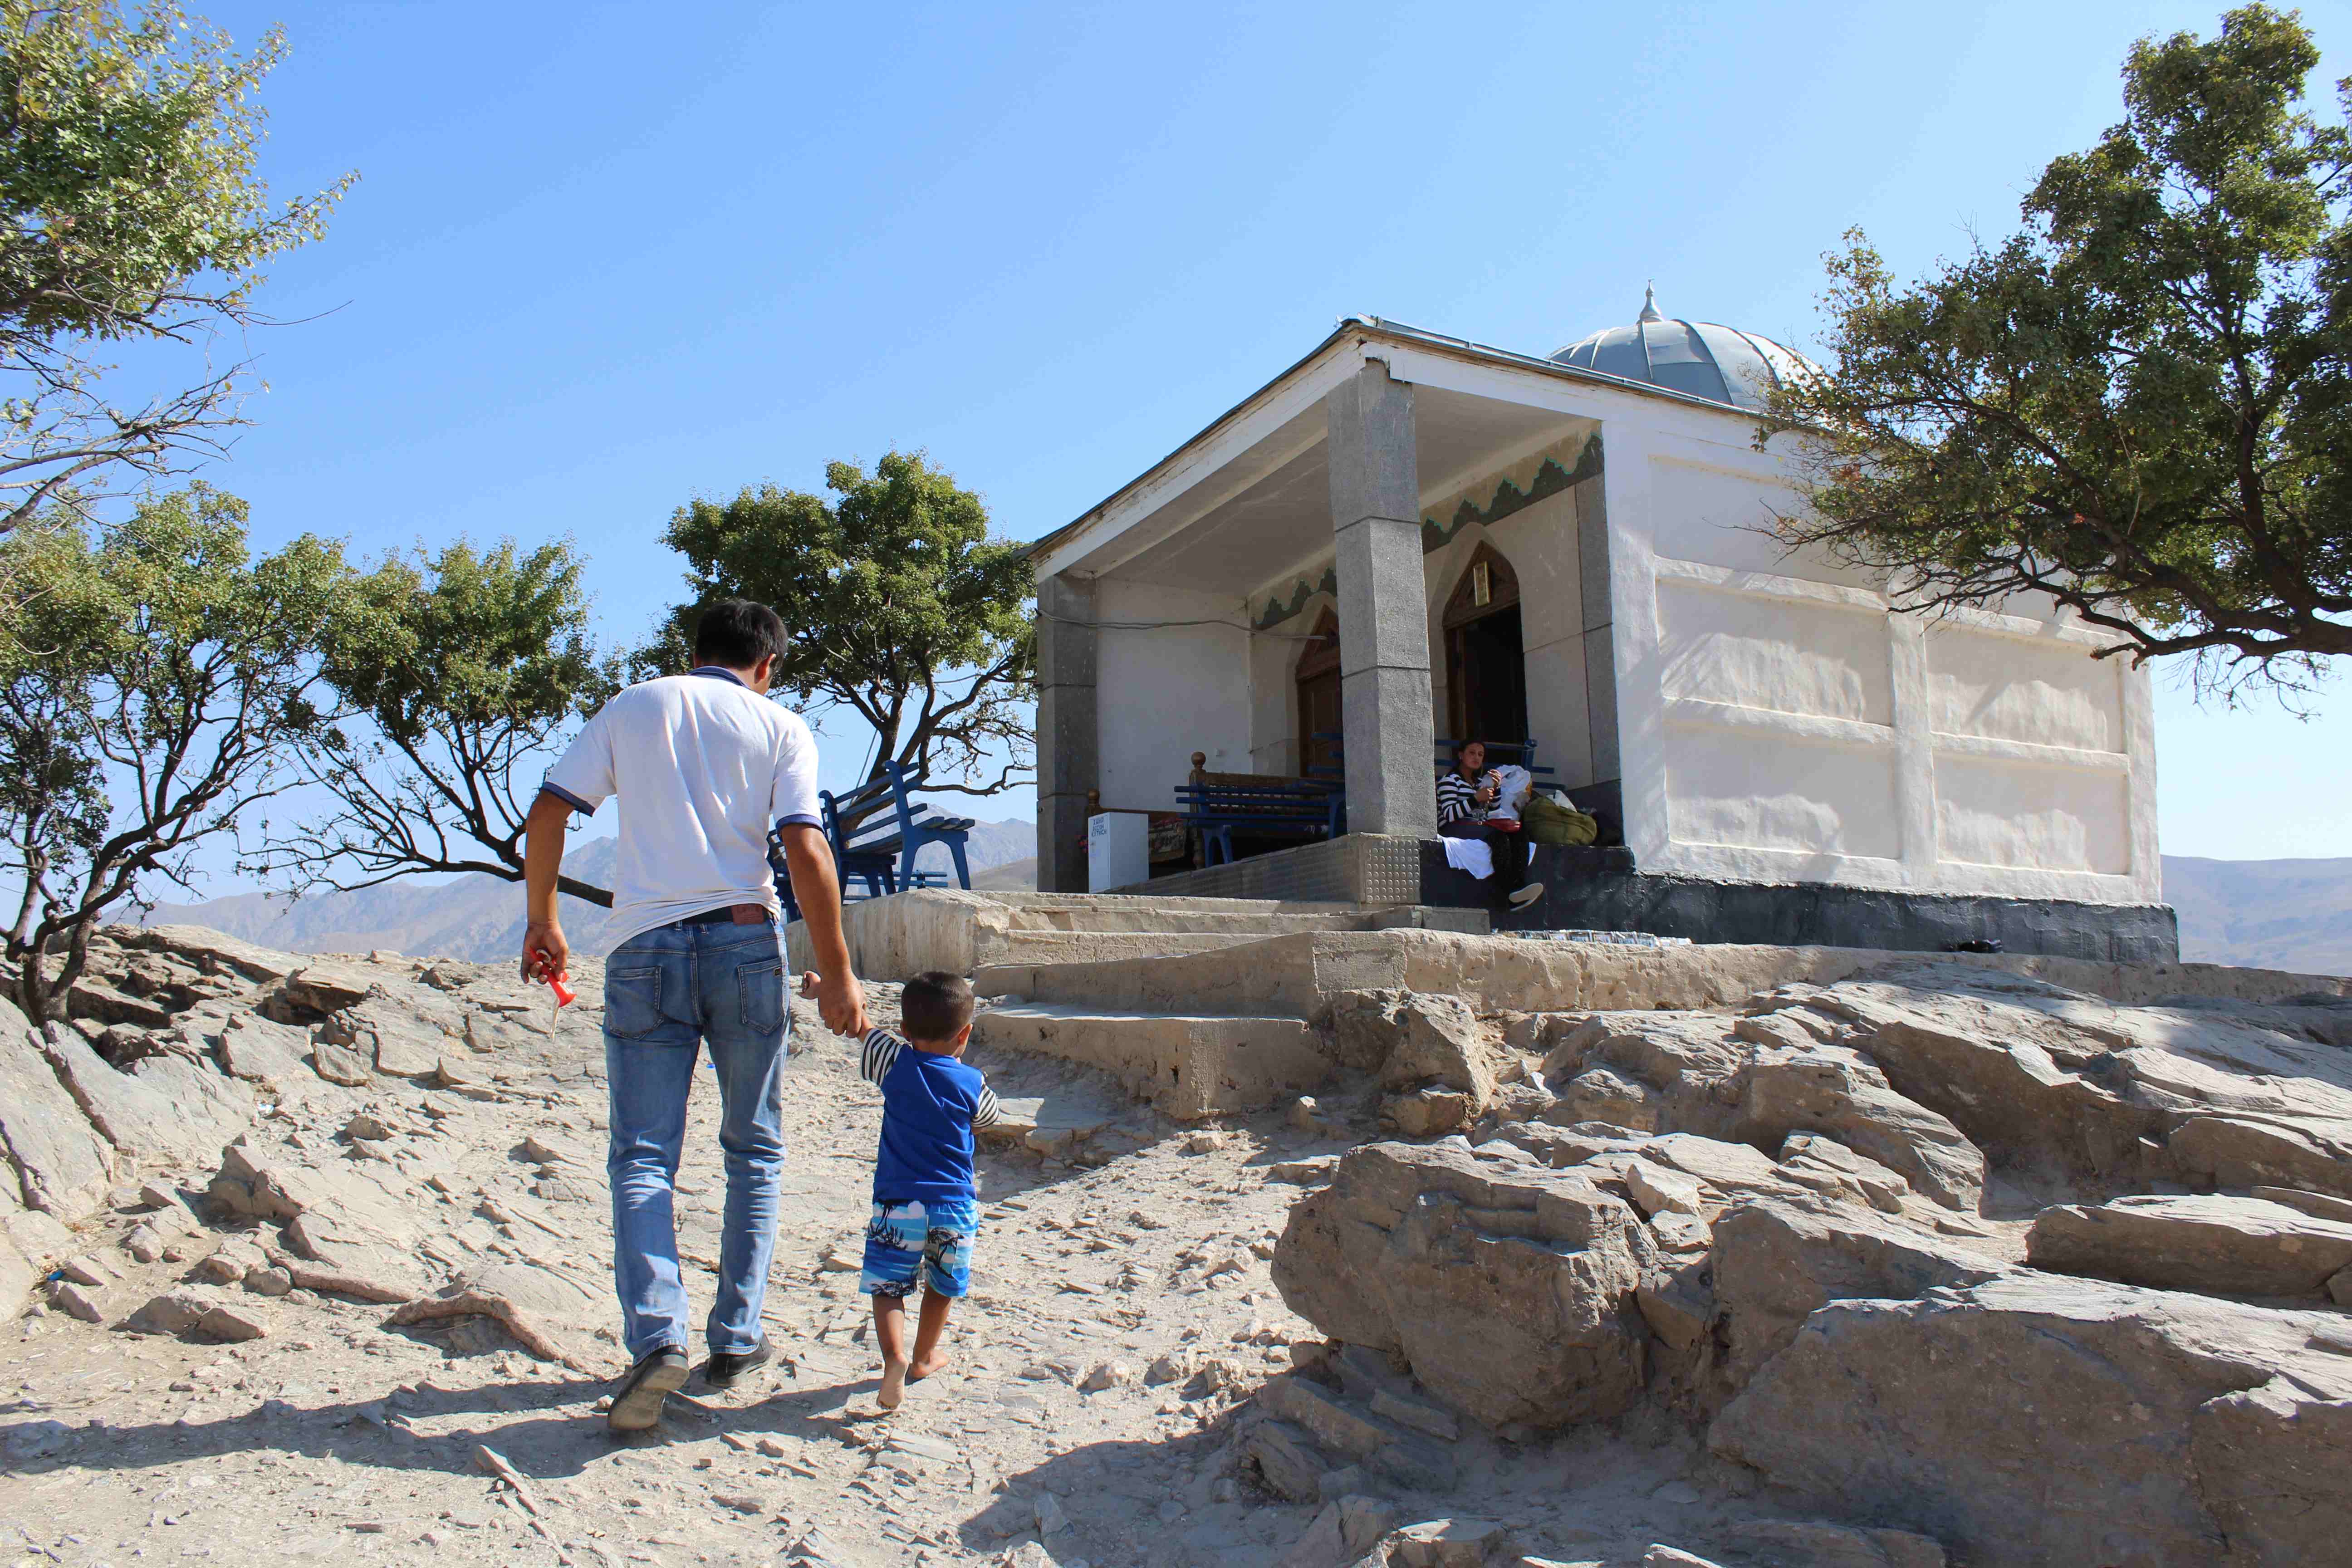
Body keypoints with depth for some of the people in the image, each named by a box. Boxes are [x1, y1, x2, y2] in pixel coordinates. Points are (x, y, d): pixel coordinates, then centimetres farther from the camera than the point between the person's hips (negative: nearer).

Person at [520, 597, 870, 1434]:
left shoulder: (632, 707, 12)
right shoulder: (780, 728, 6)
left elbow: (547, 814, 6)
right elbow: (806, 849, -6)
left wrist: (542, 923, 17)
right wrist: (838, 974, -4)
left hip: (646, 947, 1)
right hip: (745, 942, 0)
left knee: (640, 1156, 3)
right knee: (754, 1149, 14)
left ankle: (656, 1334, -14)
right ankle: (736, 1339, 15)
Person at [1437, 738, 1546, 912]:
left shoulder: (1481, 781, 26)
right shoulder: (1449, 781, 1)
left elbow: (1494, 812, 23)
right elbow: (1450, 814, -14)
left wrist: (1496, 788, 9)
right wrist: (1476, 798, -21)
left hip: (1479, 826, 8)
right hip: (1455, 829, -7)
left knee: (1519, 835, -19)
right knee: (1499, 836, -34)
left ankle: (1520, 884, -39)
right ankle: (1510, 892, -43)